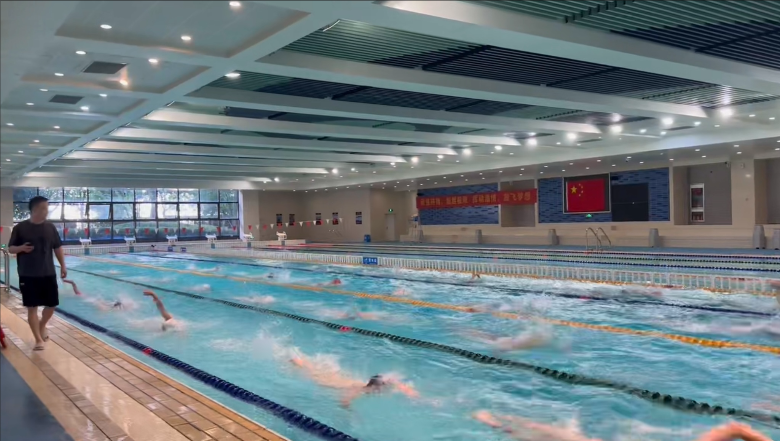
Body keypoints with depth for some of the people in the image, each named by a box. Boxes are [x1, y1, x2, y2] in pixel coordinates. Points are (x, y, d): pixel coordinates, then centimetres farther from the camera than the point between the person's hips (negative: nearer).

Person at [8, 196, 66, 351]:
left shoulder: (50, 227, 4)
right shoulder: (20, 228, -6)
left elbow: (58, 248, 10)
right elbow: (10, 248, -1)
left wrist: (63, 266, 5)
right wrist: (21, 248, -23)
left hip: (48, 274, 3)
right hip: (28, 275, -3)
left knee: (52, 305, 8)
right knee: (32, 307, 1)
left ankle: (42, 326, 37)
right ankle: (38, 339, 11)